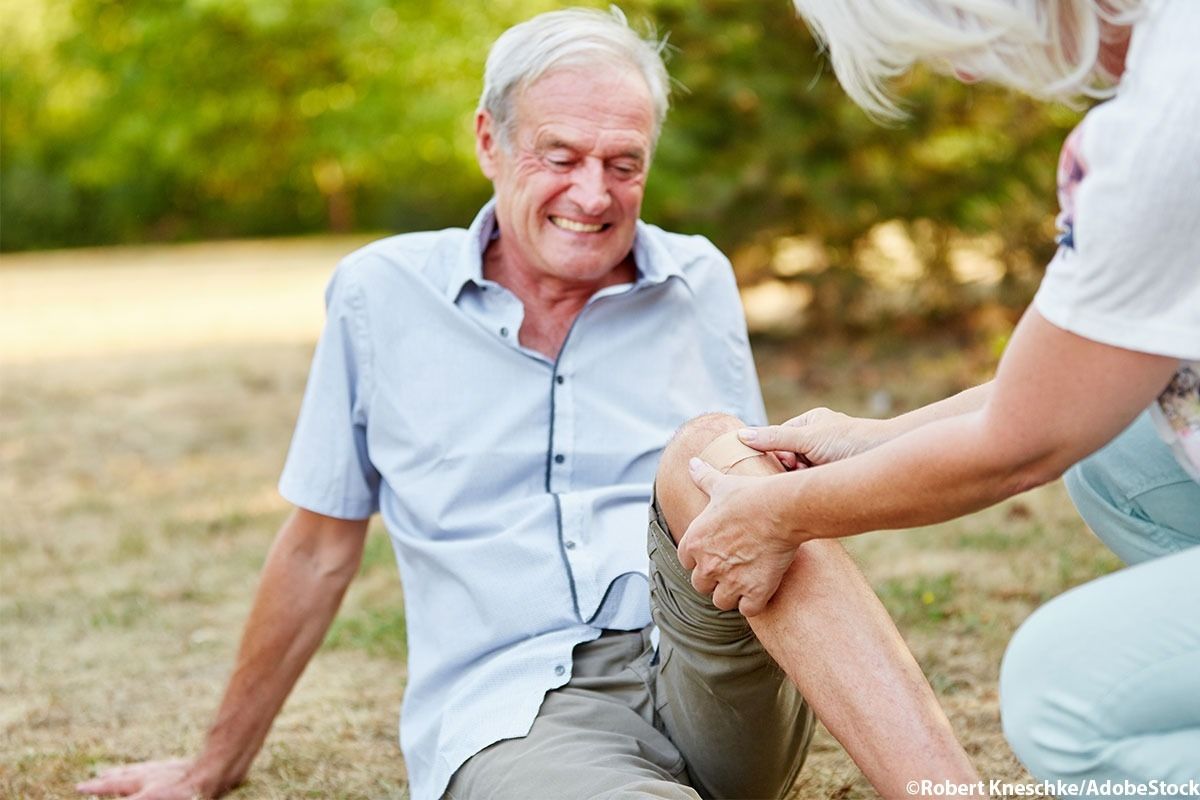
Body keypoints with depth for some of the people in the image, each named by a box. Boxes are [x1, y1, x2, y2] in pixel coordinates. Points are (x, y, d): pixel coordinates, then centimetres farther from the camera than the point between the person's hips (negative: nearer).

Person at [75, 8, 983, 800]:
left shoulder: (699, 283, 11)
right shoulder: (381, 295, 7)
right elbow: (319, 548, 16)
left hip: (715, 688, 3)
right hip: (514, 715, -2)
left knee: (711, 450, -31)